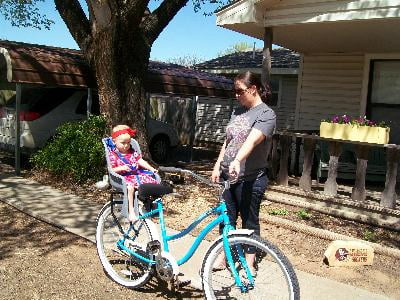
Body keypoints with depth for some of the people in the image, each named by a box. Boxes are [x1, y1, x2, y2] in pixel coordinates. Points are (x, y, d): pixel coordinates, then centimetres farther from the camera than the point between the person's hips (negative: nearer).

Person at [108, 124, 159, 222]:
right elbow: (111, 170, -3)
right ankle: (131, 211, -30)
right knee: (130, 187, -38)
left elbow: (141, 161, 10)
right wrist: (121, 168, -22)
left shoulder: (132, 152, 15)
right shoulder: (113, 154, 1)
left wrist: (152, 168, -2)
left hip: (138, 174, 5)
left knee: (153, 182, -16)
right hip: (125, 177, -5)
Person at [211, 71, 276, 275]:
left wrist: (237, 161, -43)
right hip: (227, 175, 7)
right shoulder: (238, 111, 12)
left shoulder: (266, 114, -11)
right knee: (226, 218, 15)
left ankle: (249, 263, 23)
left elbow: (252, 140, -29)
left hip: (250, 179, -7)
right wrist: (218, 166, 12)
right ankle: (224, 257, 31)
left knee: (249, 221, 7)